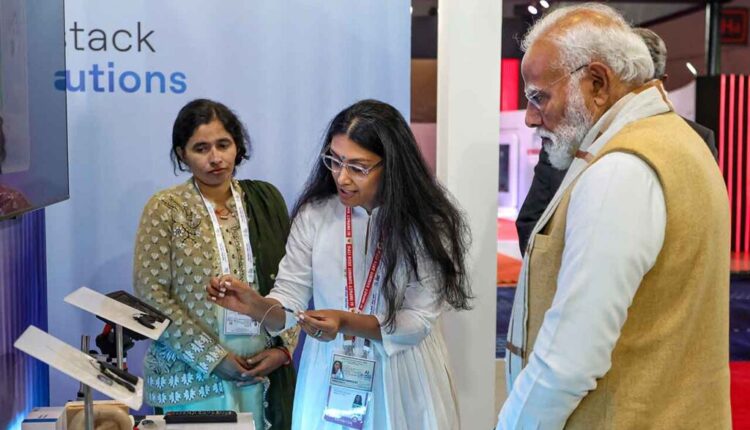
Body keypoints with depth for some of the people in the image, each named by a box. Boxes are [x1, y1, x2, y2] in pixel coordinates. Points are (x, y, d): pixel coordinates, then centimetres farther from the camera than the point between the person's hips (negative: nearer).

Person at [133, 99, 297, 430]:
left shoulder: (265, 200, 4)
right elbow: (150, 293, -9)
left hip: (261, 370, 3)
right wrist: (212, 357, -13)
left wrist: (283, 348, -6)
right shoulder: (165, 208, -5)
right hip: (192, 373, -2)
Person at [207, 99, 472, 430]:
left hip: (401, 379, -2)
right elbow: (290, 300, -6)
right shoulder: (314, 214, -7)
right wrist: (255, 306, -27)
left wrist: (346, 322, -29)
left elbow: (418, 321, -15)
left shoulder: (427, 224, -13)